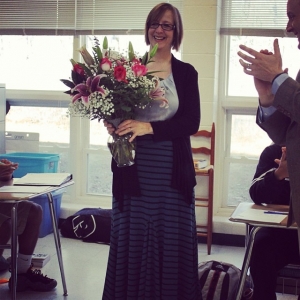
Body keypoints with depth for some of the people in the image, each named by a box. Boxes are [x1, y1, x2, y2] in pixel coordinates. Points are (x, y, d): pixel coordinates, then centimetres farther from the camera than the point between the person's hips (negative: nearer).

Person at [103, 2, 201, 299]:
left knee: (170, 238, 4)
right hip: (134, 166, 1)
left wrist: (149, 127, -19)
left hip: (170, 168, -1)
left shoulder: (186, 72, 2)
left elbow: (191, 122, -6)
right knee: (132, 235, 6)